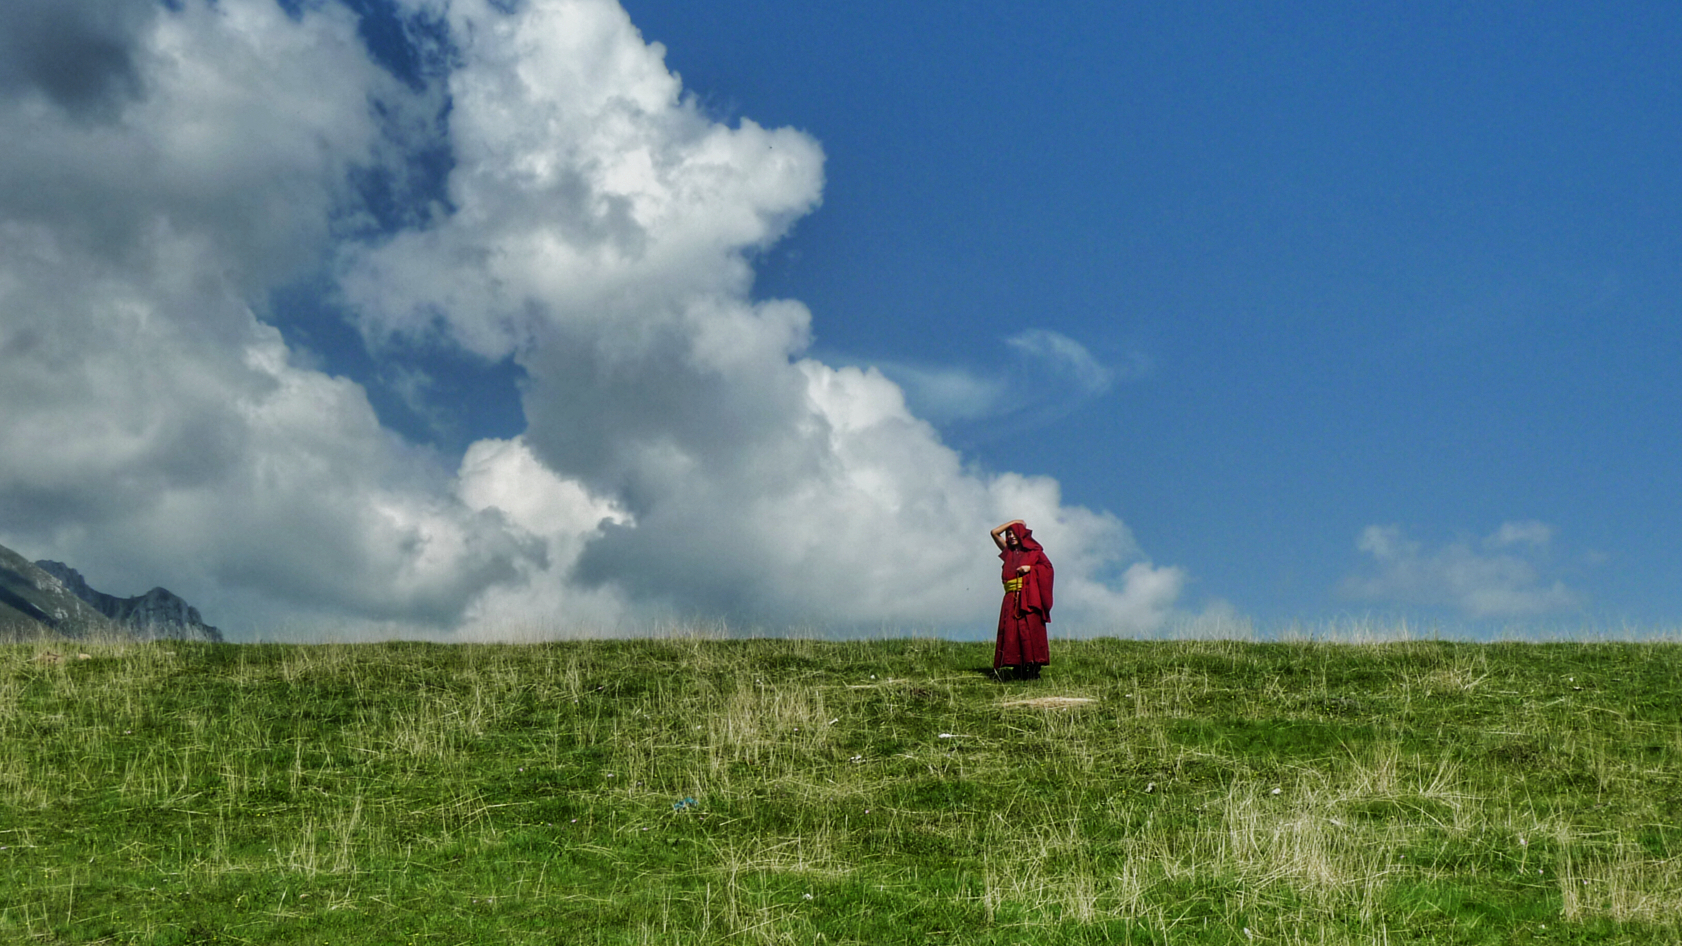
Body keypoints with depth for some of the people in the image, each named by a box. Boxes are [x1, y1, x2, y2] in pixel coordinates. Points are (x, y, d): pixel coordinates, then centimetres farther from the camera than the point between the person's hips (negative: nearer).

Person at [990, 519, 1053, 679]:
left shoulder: (1034, 551, 9)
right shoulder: (1008, 551, 20)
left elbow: (1048, 567, 2)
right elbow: (995, 532, 18)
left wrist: (1030, 568, -10)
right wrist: (1014, 522, 17)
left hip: (1029, 597, -4)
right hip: (1011, 599, 4)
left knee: (1031, 630, -12)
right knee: (1012, 632, -7)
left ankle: (1034, 669, -16)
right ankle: (1020, 671, -10)